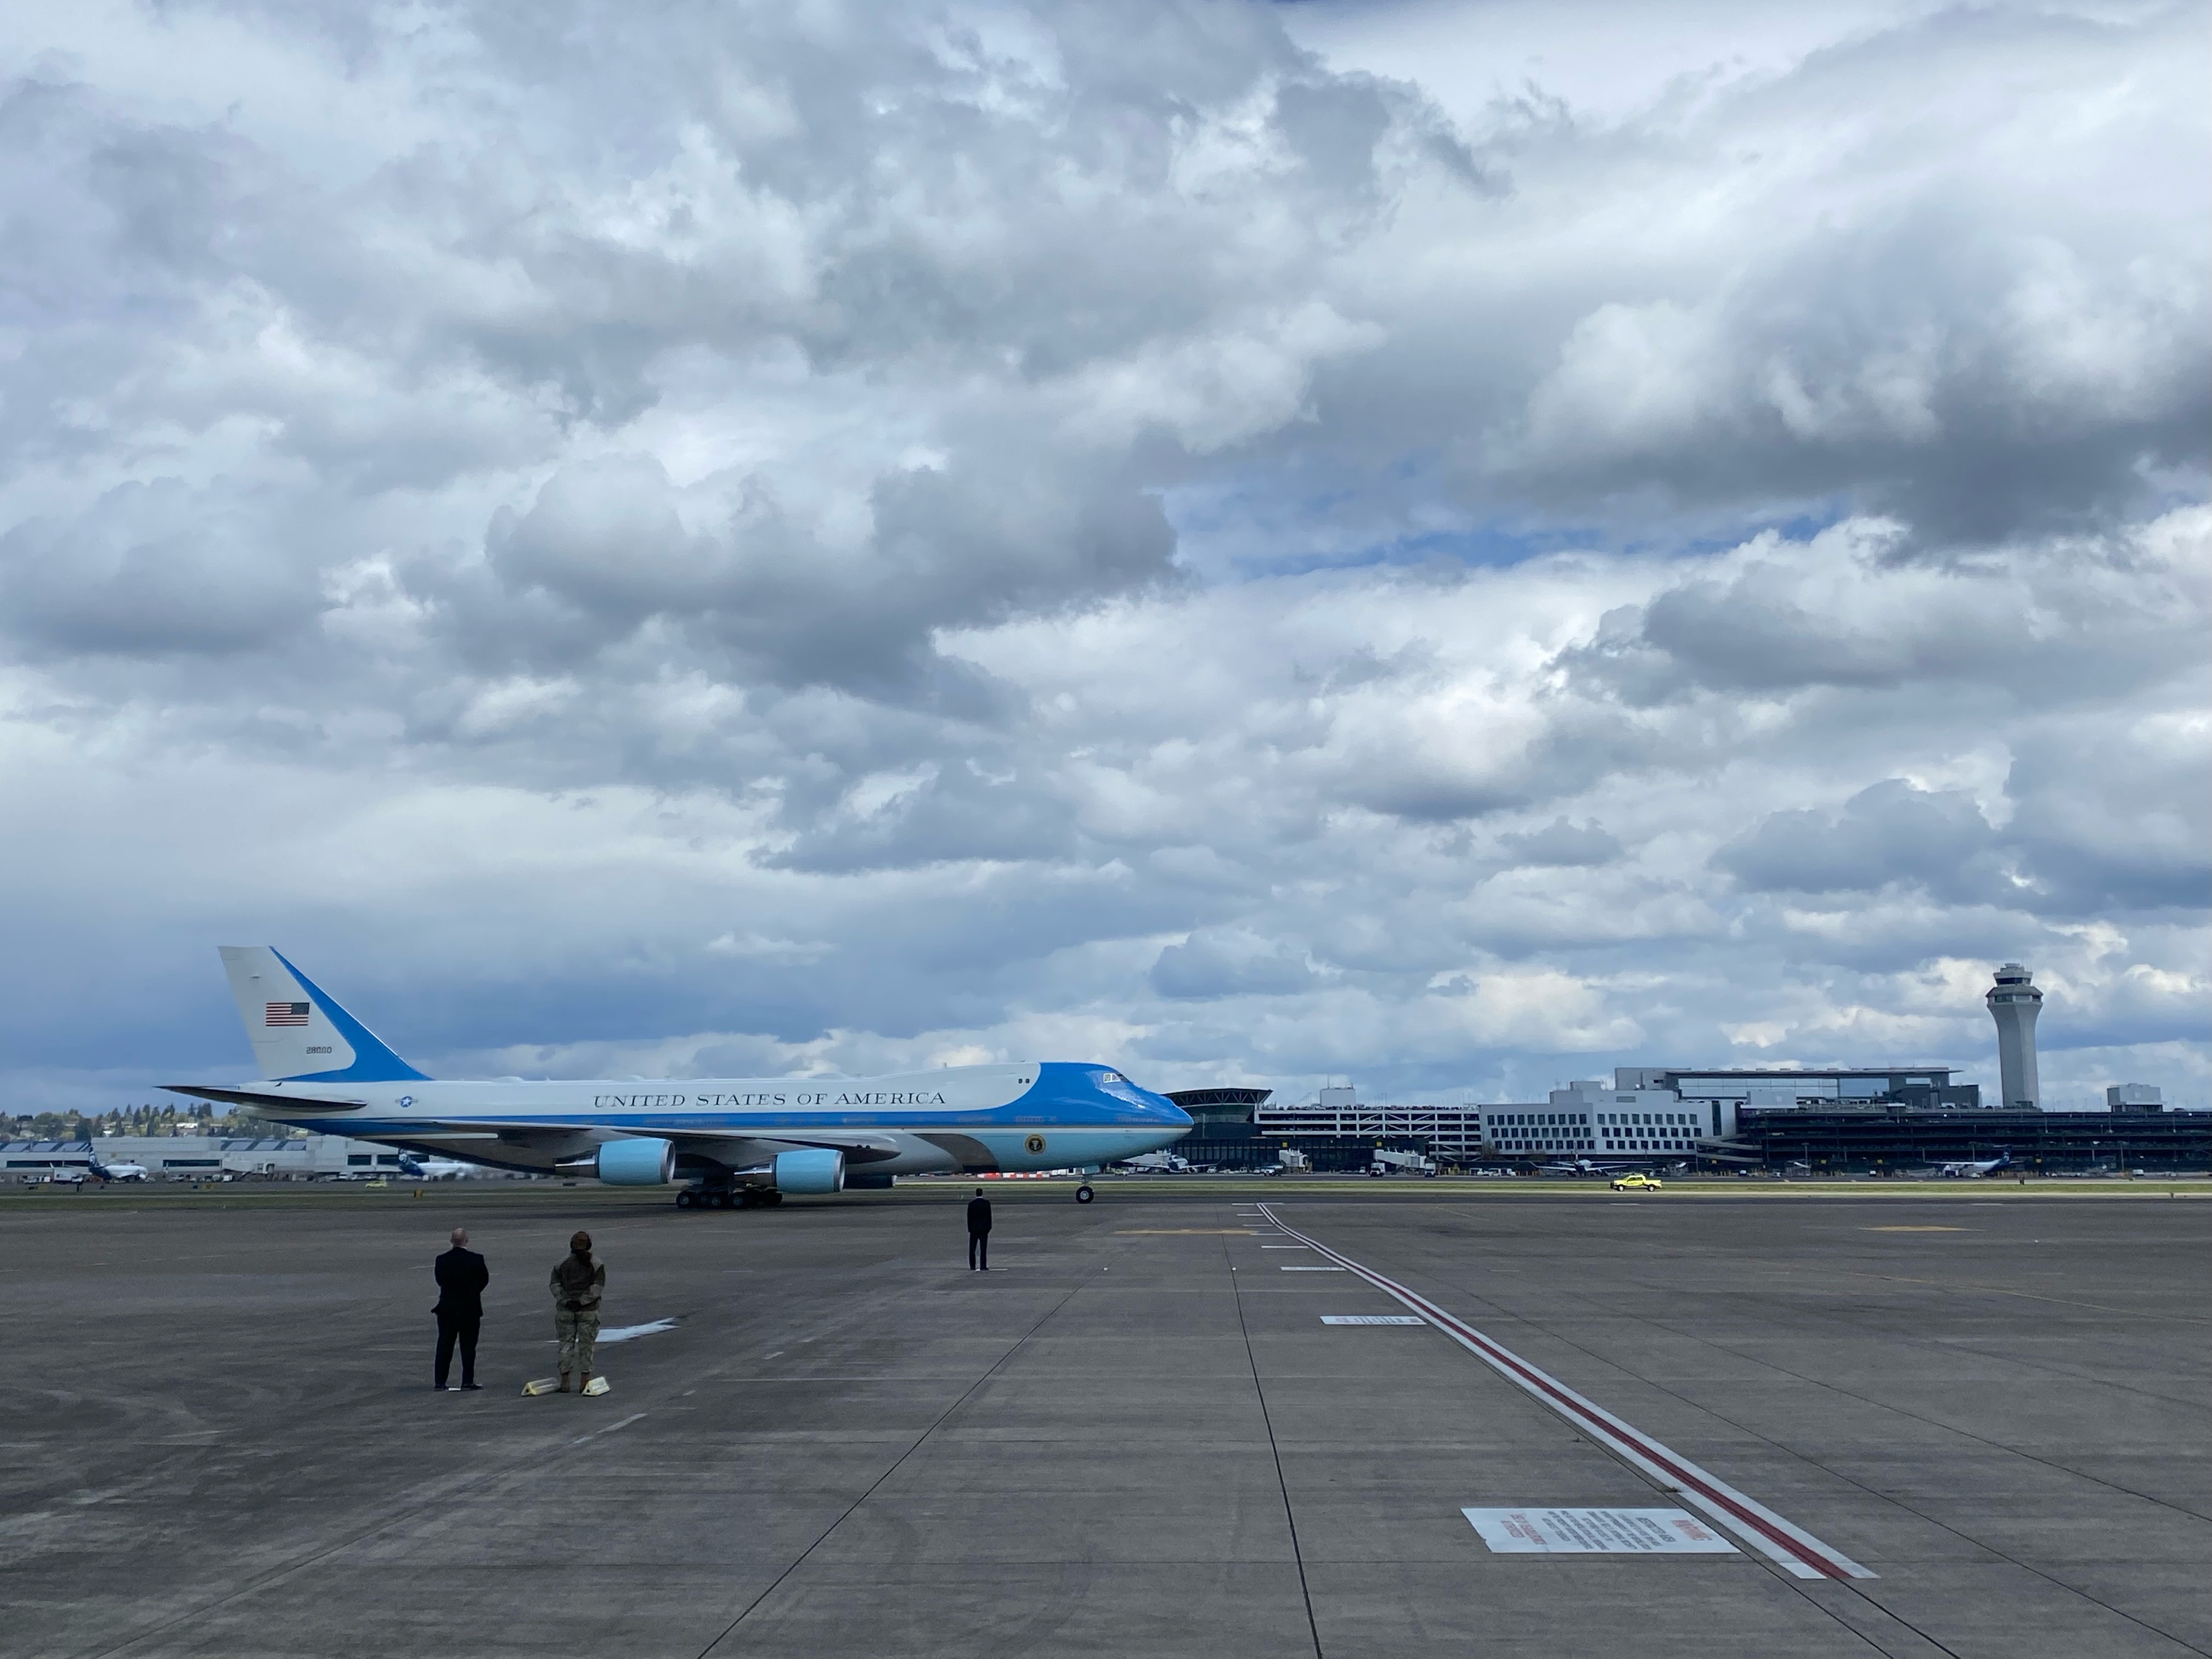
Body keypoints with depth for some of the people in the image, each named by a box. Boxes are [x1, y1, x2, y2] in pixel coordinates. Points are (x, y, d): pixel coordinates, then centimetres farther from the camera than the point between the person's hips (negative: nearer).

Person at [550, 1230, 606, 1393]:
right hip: (589, 1312, -1)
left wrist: (565, 1301, -5)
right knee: (586, 1346, 7)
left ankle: (564, 1381, 8)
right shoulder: (597, 1265, -3)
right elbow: (598, 1288, -9)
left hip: (565, 1310, 1)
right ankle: (584, 1381, 7)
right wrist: (582, 1301, -10)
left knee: (566, 1345, 8)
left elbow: (555, 1286, -2)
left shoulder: (560, 1264, 2)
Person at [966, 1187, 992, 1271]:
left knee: (972, 1249, 6)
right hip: (984, 1228, 0)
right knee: (983, 1248, 1)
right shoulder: (987, 1203, -4)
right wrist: (989, 1227, 6)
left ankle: (972, 1267, 2)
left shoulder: (971, 1204, -4)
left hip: (974, 1229, 0)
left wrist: (970, 1228, 6)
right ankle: (983, 1266, -3)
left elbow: (969, 1217, -1)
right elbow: (989, 1216, -1)